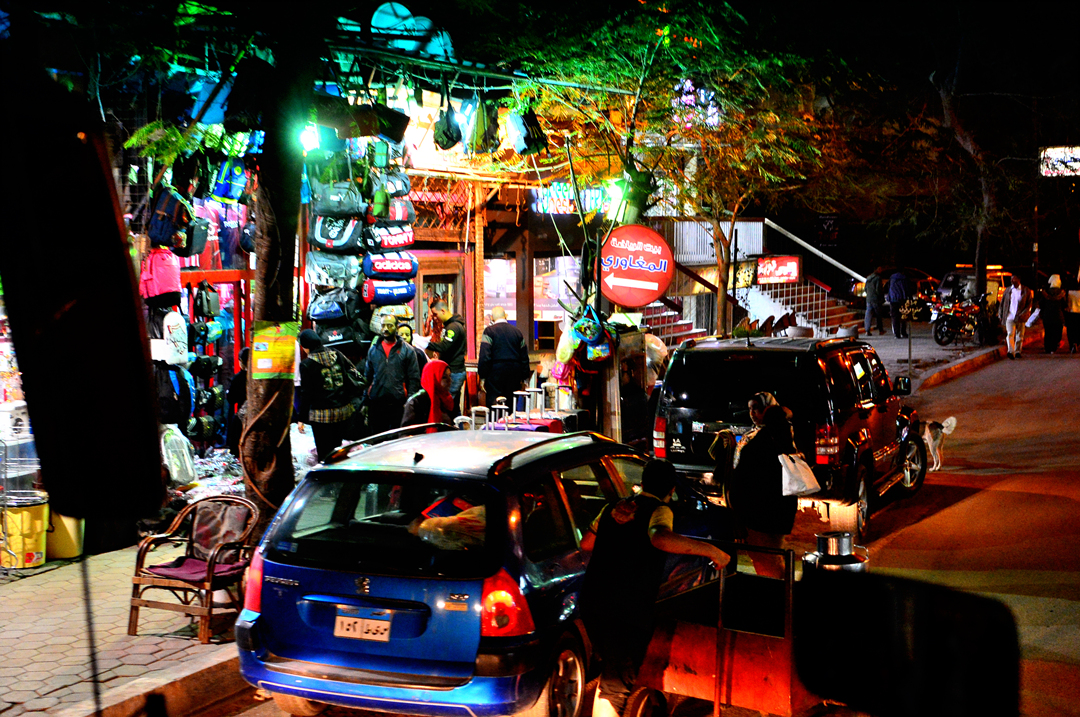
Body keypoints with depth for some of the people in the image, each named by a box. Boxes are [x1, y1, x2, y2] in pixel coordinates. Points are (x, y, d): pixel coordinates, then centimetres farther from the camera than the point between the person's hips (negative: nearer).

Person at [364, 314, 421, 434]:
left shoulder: (407, 350, 3)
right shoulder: (373, 350, 13)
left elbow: (414, 378, 2)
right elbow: (367, 377, 16)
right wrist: (365, 402, 9)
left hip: (398, 402, -3)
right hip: (376, 401, 3)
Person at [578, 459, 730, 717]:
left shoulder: (612, 509, 14)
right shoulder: (659, 510, -6)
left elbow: (586, 543, 28)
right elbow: (660, 538, -30)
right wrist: (710, 550, -24)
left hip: (591, 605, 7)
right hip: (627, 613, -7)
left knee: (611, 669, 29)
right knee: (616, 688, 3)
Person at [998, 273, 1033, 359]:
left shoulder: (1026, 291, 4)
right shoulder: (1008, 290, 12)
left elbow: (1029, 304, 2)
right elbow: (1002, 303, 17)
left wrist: (1024, 314, -11)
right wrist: (1000, 315, 11)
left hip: (1020, 317, 0)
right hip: (1009, 316, 0)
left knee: (1020, 335, 7)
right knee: (1010, 334, -15)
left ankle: (1017, 351, 19)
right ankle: (1011, 351, -22)